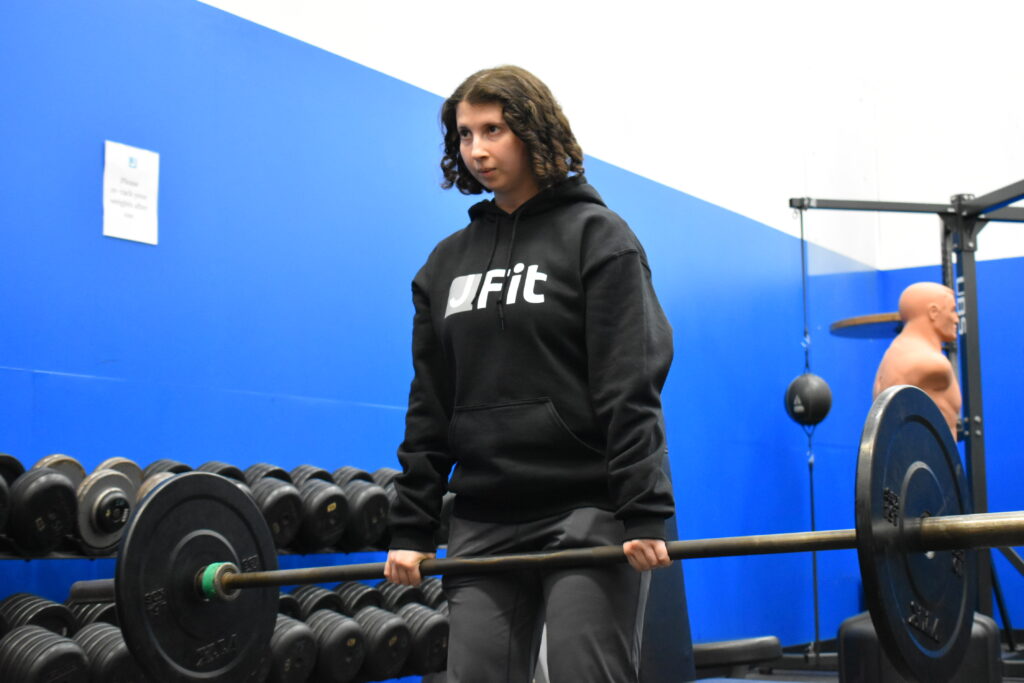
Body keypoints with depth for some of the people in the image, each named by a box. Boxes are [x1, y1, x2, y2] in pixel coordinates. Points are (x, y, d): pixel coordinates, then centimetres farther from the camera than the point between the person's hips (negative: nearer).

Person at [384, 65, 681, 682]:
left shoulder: (595, 237, 0)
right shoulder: (450, 260, 15)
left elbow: (631, 389, -9)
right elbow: (430, 405, 14)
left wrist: (644, 514, -18)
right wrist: (411, 527, 8)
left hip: (586, 515, -5)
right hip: (484, 523, 5)